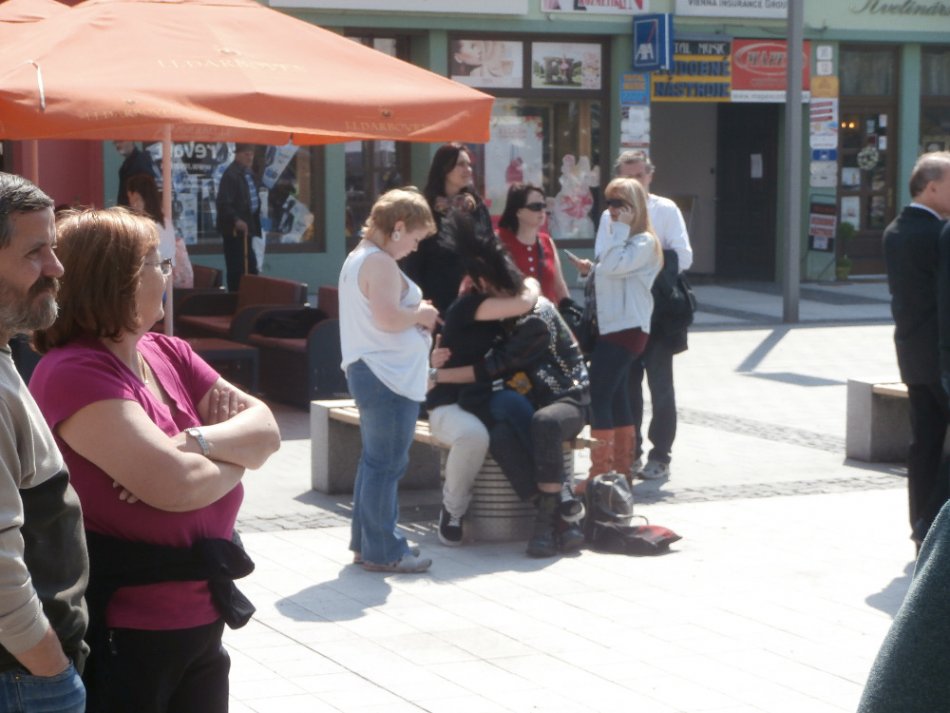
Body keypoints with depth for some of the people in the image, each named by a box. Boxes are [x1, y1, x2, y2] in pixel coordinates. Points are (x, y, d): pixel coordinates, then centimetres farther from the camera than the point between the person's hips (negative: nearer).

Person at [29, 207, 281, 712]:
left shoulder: (169, 354, 7)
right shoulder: (75, 373, -19)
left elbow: (266, 429, 0)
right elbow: (176, 484, -27)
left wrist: (197, 441, -19)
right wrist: (235, 457, -7)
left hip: (201, 622, 8)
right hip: (121, 634, -8)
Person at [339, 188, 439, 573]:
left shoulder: (358, 258, 18)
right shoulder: (380, 263, -16)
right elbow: (388, 318, -26)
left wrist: (416, 316, 12)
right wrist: (421, 315, -8)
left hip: (367, 372, 11)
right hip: (388, 378, -11)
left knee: (374, 461, 16)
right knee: (387, 464, -5)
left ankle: (366, 543, 22)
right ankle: (383, 551, -1)